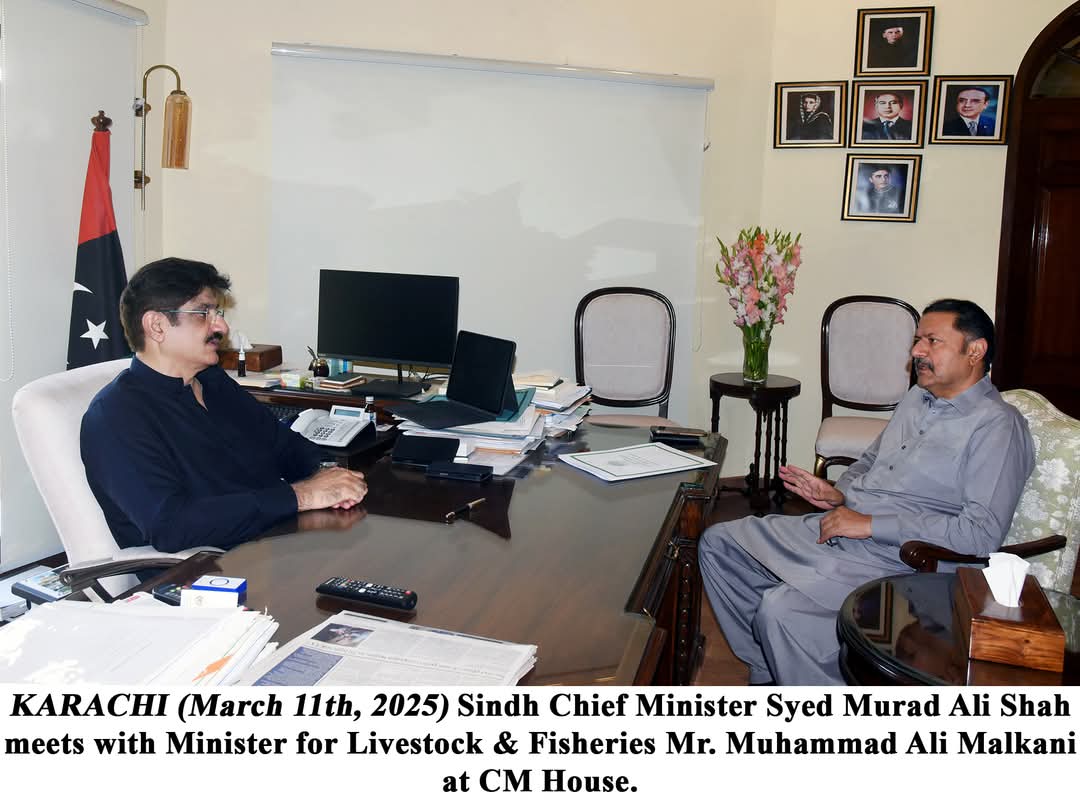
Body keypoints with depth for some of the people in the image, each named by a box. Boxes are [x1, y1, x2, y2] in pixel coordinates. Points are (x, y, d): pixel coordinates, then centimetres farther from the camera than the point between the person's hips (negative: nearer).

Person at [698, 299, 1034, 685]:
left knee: (781, 609, -30)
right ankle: (769, 671, 9)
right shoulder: (918, 397, 16)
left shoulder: (997, 426, -12)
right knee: (718, 542, 6)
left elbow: (981, 533, -21)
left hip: (893, 562, -9)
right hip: (832, 528, 10)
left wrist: (871, 523, -19)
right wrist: (839, 494, 6)